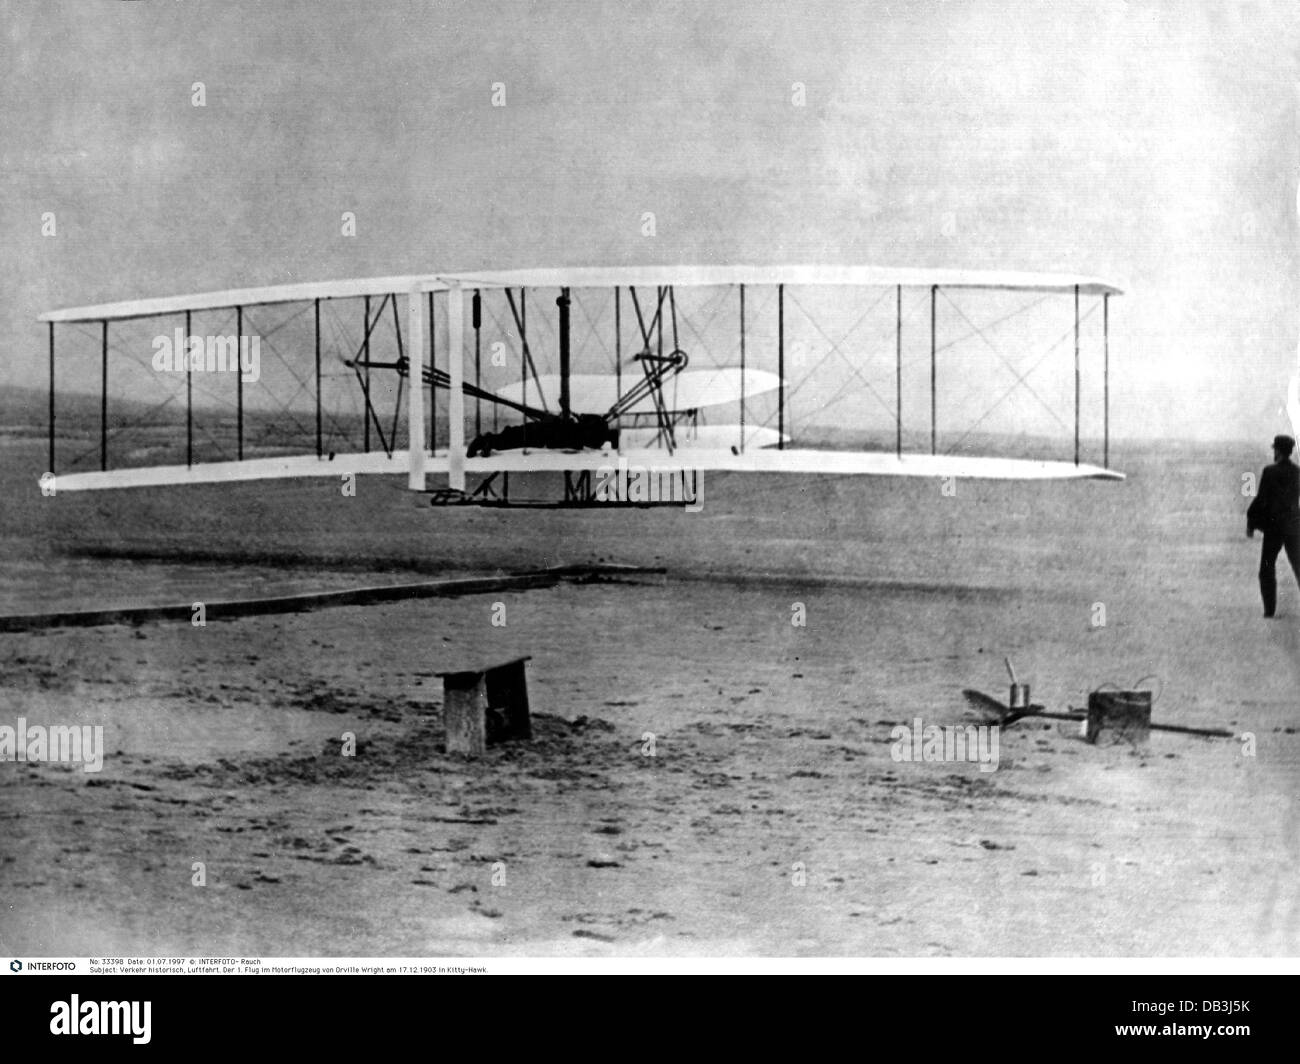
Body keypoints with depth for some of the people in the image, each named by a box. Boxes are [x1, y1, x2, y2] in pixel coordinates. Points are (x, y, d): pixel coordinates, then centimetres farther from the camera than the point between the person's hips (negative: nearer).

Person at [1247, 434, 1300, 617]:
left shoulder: (1270, 472, -12)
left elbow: (1261, 500, -12)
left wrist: (1250, 523, -2)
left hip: (1274, 526, -4)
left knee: (1267, 569, 7)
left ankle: (1270, 609, 0)